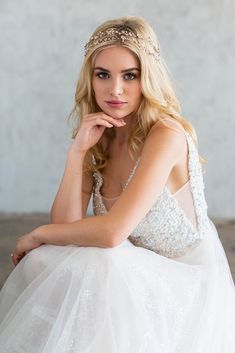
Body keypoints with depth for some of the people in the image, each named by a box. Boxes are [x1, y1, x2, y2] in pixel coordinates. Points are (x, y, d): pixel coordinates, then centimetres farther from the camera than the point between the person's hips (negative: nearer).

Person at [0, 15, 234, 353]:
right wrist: (77, 151, -16)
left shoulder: (166, 135, -21)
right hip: (142, 278, 6)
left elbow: (112, 232, -28)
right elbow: (65, 225, -6)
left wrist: (38, 235, -13)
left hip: (188, 284, -6)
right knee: (42, 264, -15)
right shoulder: (99, 139, 1)